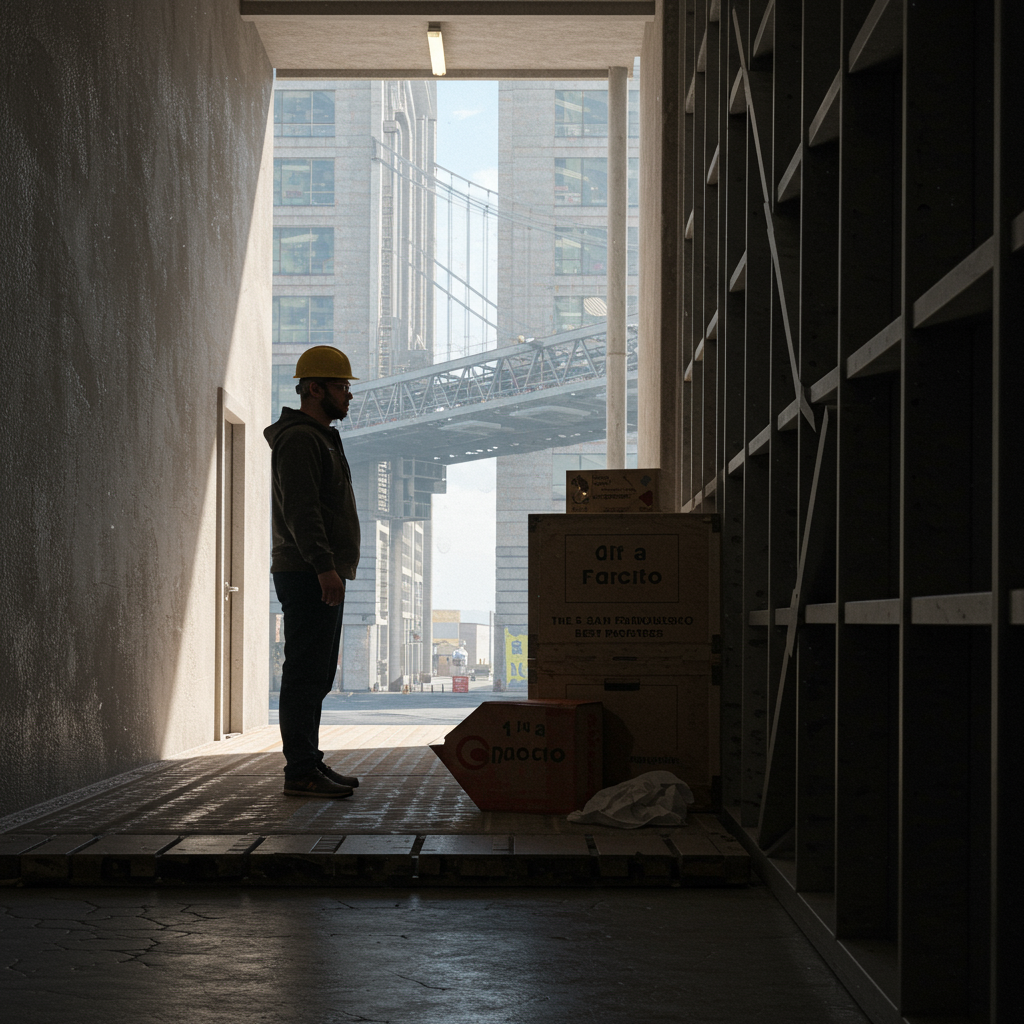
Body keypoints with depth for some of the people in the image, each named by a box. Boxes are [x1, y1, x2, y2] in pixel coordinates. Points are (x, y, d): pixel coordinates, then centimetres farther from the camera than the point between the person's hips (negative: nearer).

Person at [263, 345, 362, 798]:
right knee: (306, 674, -11)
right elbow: (300, 509, -22)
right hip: (308, 576, -11)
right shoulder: (298, 439, -11)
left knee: (316, 676, 13)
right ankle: (301, 772, -11)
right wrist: (324, 566, -28)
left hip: (322, 576, 11)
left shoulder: (321, 438, 22)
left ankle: (310, 764, 18)